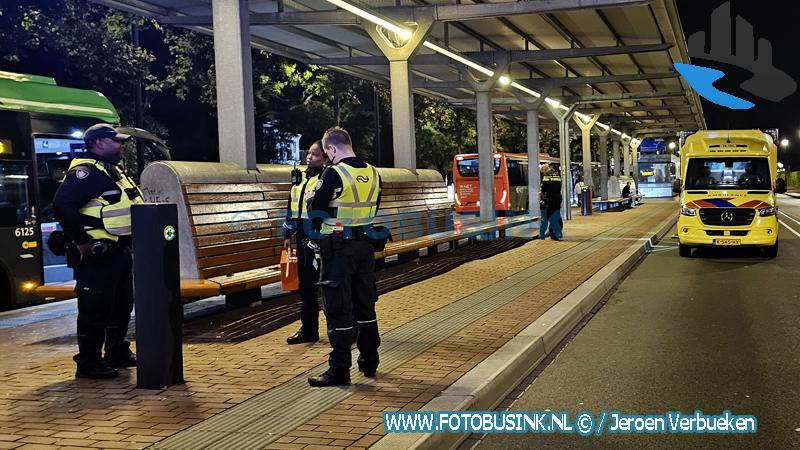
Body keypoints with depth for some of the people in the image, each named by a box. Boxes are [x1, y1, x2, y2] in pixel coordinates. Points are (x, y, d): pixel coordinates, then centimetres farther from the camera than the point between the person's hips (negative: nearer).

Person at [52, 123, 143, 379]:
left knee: (122, 306, 18)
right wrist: (81, 241, -23)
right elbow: (62, 206, -26)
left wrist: (127, 244, 16)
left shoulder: (114, 172, 17)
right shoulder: (86, 172, -15)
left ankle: (118, 353, 31)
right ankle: (88, 363, 5)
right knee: (95, 310, -4)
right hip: (97, 255, -10)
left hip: (120, 251, 10)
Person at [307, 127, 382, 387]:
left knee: (338, 309, -1)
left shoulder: (333, 174, -16)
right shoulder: (372, 173, 5)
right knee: (365, 305, 16)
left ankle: (339, 370, 2)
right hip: (365, 245, 7)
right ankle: (369, 362, 26)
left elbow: (315, 211, -9)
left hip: (338, 248, -7)